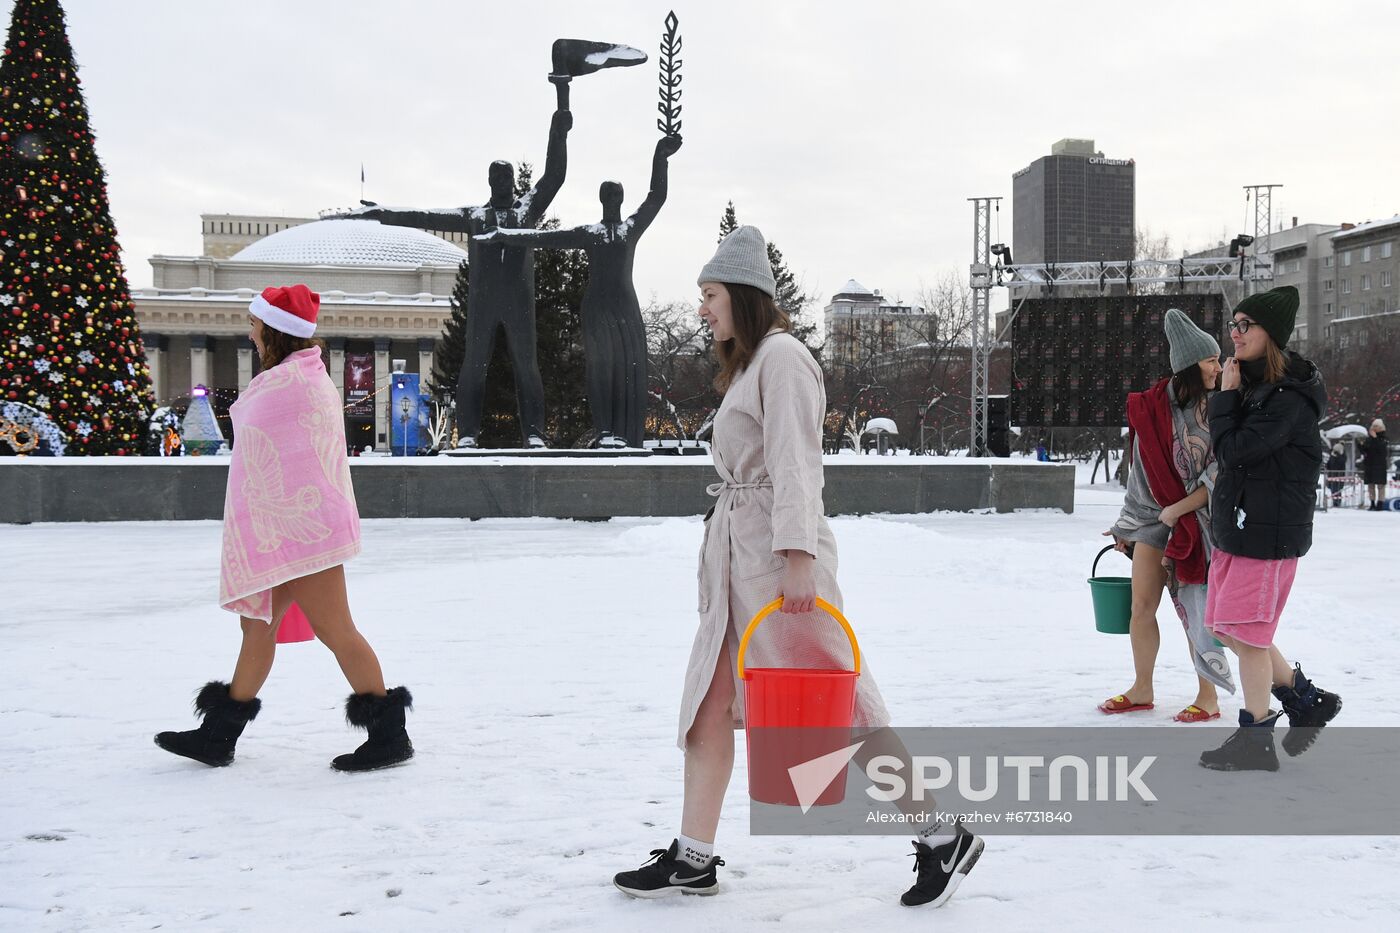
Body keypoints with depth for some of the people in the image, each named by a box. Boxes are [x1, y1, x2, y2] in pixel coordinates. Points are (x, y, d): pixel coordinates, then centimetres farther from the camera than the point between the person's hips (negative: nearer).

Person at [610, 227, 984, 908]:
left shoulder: (781, 354, -9)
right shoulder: (745, 363, 20)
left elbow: (795, 463, -17)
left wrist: (797, 556, -24)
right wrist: (726, 563, 15)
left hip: (780, 552, -10)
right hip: (734, 554, 10)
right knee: (709, 704, 8)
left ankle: (943, 838, 4)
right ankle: (693, 858, 15)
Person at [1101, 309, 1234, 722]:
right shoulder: (1154, 408, -2)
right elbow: (1142, 471, 7)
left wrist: (1179, 509, -14)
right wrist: (1127, 526, 11)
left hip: (1198, 518, -3)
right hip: (1153, 515, 3)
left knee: (1194, 609, -1)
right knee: (1142, 605, 6)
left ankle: (1208, 698, 11)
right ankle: (1141, 690, 21)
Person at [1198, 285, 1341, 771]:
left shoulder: (1289, 398, -17)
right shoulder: (1250, 383, 11)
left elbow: (1233, 451, -19)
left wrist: (1227, 395, -12)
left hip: (1270, 530, -9)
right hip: (1235, 526, 9)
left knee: (1247, 632, -3)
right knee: (1228, 628, 14)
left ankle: (1256, 740, 10)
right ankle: (1306, 698, 28)